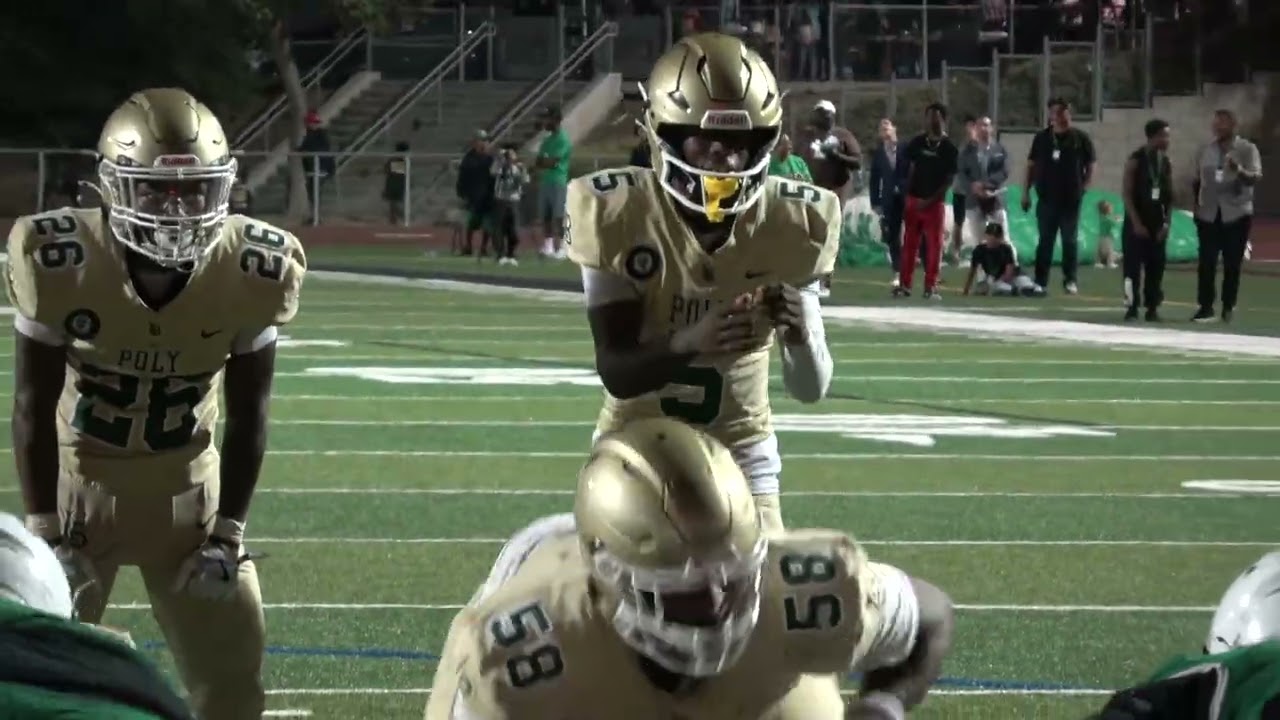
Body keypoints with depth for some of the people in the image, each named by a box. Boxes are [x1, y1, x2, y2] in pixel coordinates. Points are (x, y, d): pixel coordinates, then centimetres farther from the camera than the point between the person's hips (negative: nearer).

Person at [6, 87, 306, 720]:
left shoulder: (250, 273, -19)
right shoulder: (60, 263, -24)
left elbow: (246, 415, -6)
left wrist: (227, 535, -6)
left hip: (187, 487, 2)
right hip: (81, 479, -2)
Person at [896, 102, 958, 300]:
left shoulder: (949, 148, -4)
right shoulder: (917, 142, 4)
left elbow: (949, 180, -6)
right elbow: (909, 169, 9)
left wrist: (931, 200, -12)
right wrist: (907, 194, 0)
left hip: (934, 202, -2)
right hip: (913, 199, 2)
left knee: (934, 245, -2)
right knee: (909, 244, 5)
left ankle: (930, 287, 2)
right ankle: (904, 285, 9)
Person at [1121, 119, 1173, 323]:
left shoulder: (1166, 162, 6)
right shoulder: (1136, 160, -8)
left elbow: (1169, 195, 9)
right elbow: (1127, 194, -11)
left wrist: (1166, 223, -2)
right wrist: (1136, 223, -16)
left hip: (1157, 223, 4)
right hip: (1137, 222, -4)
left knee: (1156, 266, 2)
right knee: (1133, 265, -4)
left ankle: (1152, 307, 6)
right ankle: (1132, 307, 2)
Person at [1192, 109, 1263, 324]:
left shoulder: (1247, 149, -3)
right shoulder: (1206, 151, 10)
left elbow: (1256, 177, -16)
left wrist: (1239, 170, -35)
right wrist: (1197, 205, 12)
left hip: (1236, 214, -3)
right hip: (1209, 214, 3)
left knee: (1232, 263, 2)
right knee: (1206, 262, -2)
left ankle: (1228, 307, 9)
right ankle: (1206, 306, 2)